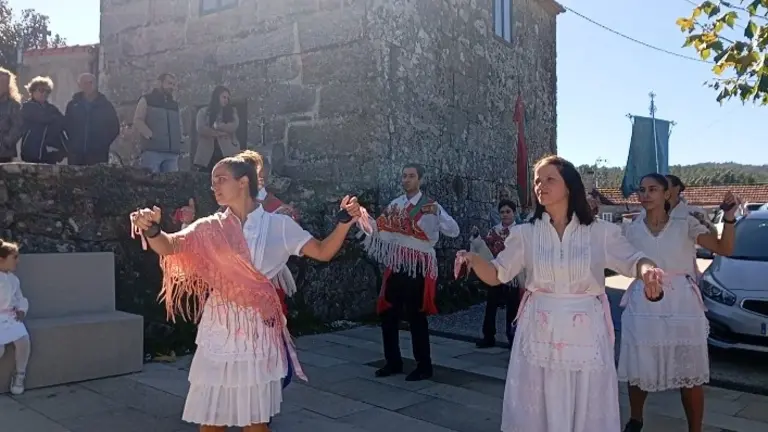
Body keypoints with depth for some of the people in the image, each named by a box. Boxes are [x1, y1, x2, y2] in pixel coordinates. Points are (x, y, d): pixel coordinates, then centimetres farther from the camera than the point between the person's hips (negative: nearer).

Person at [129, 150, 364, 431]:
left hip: (258, 329, -1)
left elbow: (323, 252, -3)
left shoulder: (278, 225, -1)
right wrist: (152, 230, -32)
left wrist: (344, 222, -19)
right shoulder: (211, 228, 3)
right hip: (219, 329, 1)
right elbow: (169, 247, -11)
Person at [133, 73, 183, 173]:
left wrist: (181, 139, 10)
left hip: (172, 153, 5)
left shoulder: (174, 105, 25)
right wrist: (150, 135, -14)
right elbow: (137, 120, -2)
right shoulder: (147, 100, 8)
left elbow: (179, 125, 30)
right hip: (152, 151, -5)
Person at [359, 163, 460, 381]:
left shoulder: (430, 206, -7)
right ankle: (394, 362, 27)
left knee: (416, 317, 2)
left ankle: (424, 366, 17)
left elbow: (454, 231, -18)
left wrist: (437, 213, -32)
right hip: (395, 267, 6)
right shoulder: (395, 204, 9)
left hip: (418, 269, -5)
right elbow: (381, 230, 9)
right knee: (388, 315, 11)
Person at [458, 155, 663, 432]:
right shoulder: (525, 234, 2)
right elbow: (496, 275, 2)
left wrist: (648, 269, -26)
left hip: (585, 333, -1)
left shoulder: (600, 232, -1)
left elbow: (633, 261, -1)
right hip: (539, 333, 1)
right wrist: (473, 259, -19)